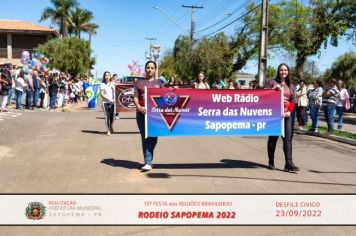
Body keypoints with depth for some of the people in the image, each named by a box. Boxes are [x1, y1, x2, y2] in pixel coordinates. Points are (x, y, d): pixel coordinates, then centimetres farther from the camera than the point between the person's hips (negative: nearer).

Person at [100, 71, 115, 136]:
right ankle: (108, 130, 4)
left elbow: (115, 92, 13)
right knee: (107, 116, -6)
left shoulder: (112, 84, 10)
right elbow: (102, 94, -6)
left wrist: (114, 99, -6)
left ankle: (111, 127, 32)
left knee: (112, 116, 5)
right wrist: (109, 99, -15)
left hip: (112, 103, 3)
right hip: (105, 103, -3)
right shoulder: (102, 84, 1)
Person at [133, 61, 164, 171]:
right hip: (142, 112, -1)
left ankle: (148, 161, 22)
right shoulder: (139, 82, 12)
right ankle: (148, 162, -3)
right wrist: (139, 107, -15)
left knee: (153, 137, 3)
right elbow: (135, 97, 3)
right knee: (145, 137, -3)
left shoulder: (159, 83, 15)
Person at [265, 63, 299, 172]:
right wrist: (274, 89, -17)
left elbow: (293, 100, 11)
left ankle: (288, 164, -9)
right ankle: (271, 162, 15)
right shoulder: (272, 83, 2)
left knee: (288, 138, -6)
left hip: (286, 114, 3)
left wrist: (289, 111, -4)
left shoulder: (290, 85, 14)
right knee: (273, 138, 4)